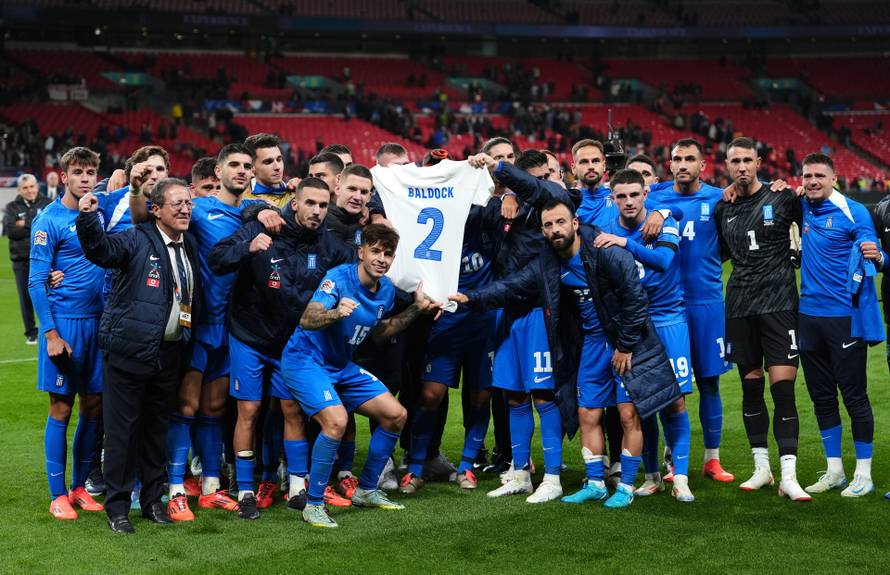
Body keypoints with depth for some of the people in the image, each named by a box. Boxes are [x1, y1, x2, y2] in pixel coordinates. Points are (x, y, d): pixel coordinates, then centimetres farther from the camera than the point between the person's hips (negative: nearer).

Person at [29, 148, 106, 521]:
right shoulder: (49, 220, -7)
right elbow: (36, 281, -9)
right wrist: (50, 332, -15)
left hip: (98, 321, 5)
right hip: (64, 322, -5)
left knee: (93, 406, 9)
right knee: (61, 409, 0)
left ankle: (80, 486, 20)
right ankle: (58, 495, 7)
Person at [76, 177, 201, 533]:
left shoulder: (190, 245, 12)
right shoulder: (137, 240, -9)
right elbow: (101, 250, -26)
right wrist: (88, 217, -40)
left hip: (170, 353, 6)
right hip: (130, 350, -6)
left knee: (157, 427, 14)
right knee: (122, 428, 1)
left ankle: (152, 500, 25)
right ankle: (117, 506, 10)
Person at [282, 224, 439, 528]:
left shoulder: (387, 290, 0)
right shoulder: (339, 278, -23)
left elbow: (377, 331, 16)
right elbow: (306, 321, -34)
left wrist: (416, 309, 8)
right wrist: (336, 312, -53)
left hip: (342, 366, 8)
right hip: (305, 359, -8)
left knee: (396, 415, 5)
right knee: (336, 421, -30)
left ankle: (366, 491, 20)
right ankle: (314, 505, -15)